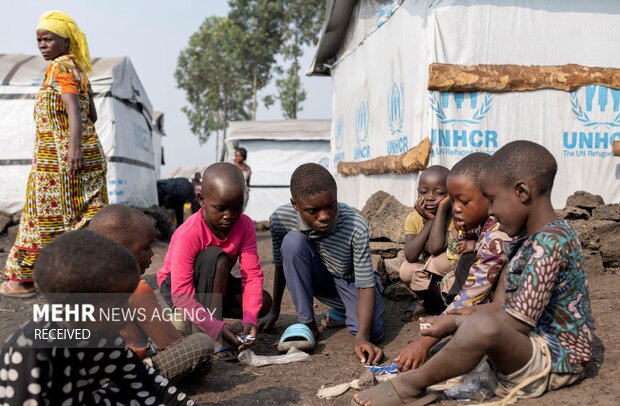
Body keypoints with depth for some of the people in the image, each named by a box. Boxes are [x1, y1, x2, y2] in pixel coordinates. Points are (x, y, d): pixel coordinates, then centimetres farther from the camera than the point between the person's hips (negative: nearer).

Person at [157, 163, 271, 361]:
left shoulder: (245, 225, -18)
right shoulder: (187, 235, -32)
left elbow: (252, 274, -22)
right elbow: (181, 294, -35)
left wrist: (250, 320, -35)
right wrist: (217, 328, -43)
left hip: (217, 285, 5)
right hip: (176, 287, -5)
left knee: (263, 303, -19)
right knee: (217, 257, -35)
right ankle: (215, 338, -30)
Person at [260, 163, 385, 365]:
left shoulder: (356, 226, -33)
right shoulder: (281, 218, -25)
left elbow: (366, 285, -29)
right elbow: (280, 264, -7)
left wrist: (362, 336, -42)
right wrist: (274, 311, 4)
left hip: (352, 282, -1)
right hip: (319, 280, 1)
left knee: (373, 332, -26)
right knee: (292, 242, -29)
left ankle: (342, 311, 12)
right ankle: (307, 323, -14)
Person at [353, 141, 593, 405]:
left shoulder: (550, 242, -23)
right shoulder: (531, 237, 8)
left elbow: (517, 323, -25)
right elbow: (509, 307, 11)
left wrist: (456, 323, -15)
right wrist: (457, 320, 4)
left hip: (556, 359, -11)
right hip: (533, 343, 11)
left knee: (481, 326, -36)